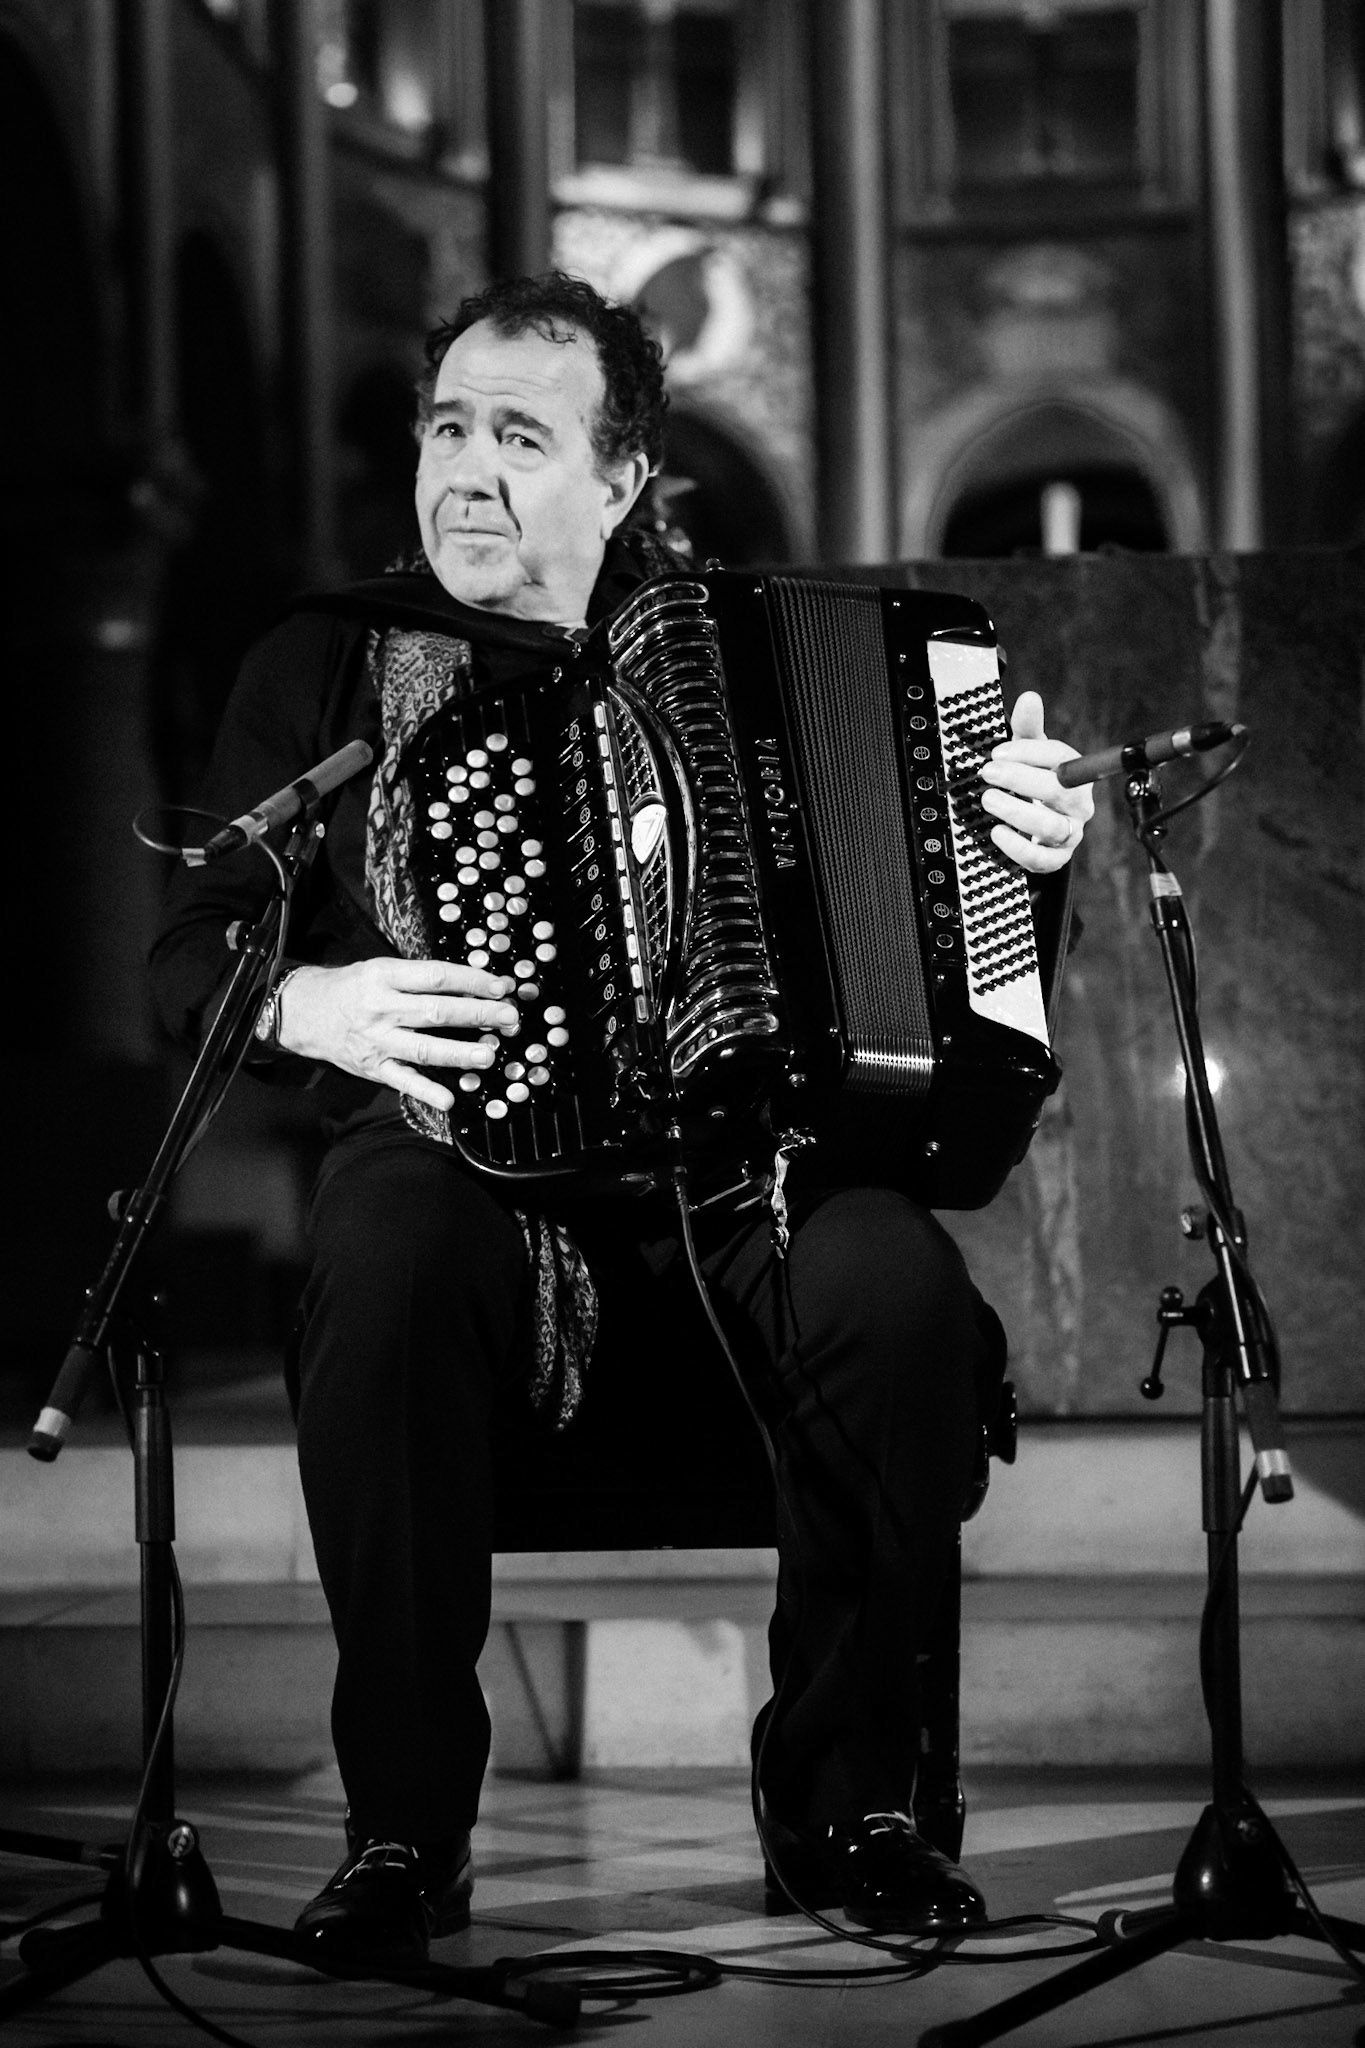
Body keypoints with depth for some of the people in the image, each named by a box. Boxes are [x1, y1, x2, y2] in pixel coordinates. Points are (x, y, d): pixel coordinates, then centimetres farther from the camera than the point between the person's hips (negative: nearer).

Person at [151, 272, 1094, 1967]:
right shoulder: (326, 664, 12)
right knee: (384, 1267, -37)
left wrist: (1027, 849, -2)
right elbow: (189, 959, 7)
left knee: (894, 1284, -31)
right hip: (455, 1152, -1)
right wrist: (303, 1003, -16)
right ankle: (406, 1824, -22)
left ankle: (842, 1795, -11)